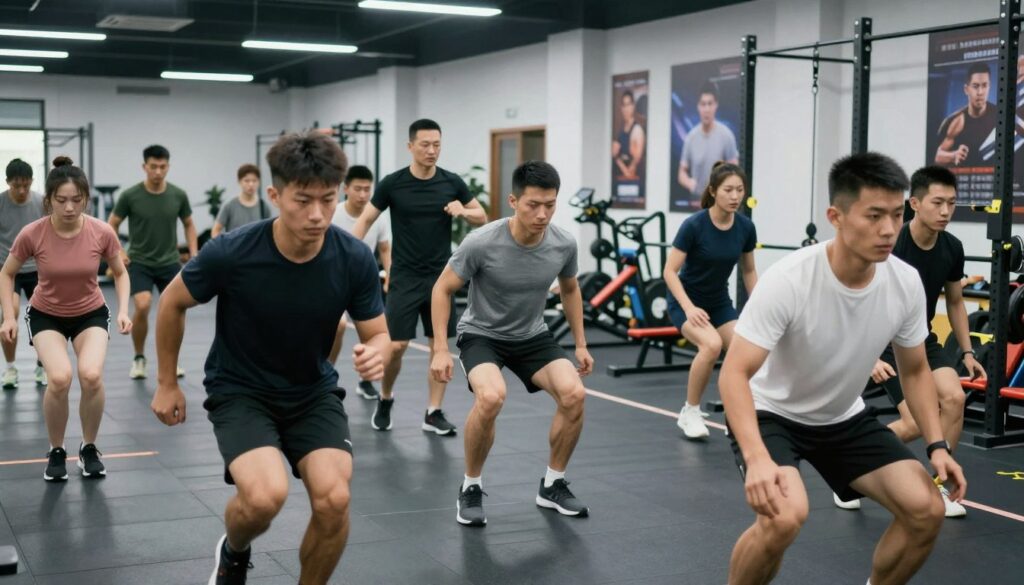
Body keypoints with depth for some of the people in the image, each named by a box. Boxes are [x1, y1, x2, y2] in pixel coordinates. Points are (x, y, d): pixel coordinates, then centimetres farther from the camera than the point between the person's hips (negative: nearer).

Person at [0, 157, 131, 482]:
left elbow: (120, 273, -1)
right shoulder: (32, 234, -21)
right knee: (60, 378, -24)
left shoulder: (102, 233, -19)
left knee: (91, 376, -24)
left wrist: (123, 311, -14)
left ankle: (89, 449, 3)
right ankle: (56, 452, 2)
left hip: (91, 314, 1)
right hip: (46, 315, -1)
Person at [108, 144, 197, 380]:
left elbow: (189, 225, 12)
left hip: (170, 263, 3)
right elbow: (111, 226, 2)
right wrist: (118, 252, -9)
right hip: (139, 263, -3)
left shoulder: (178, 195, -4)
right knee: (143, 306, -22)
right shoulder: (130, 196, -10)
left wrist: (194, 255, 2)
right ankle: (139, 358, 0)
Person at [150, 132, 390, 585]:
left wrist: (375, 354, -29)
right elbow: (173, 303, -4)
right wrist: (167, 384, 4)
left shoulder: (355, 259, -18)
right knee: (265, 495, -27)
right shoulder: (231, 253, -24)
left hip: (314, 391, 2)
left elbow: (378, 334, -4)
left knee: (334, 500, -20)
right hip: (240, 390, -2)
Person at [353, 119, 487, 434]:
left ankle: (433, 413, 11)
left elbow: (481, 217, 9)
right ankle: (385, 400, 21)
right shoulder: (392, 183, -6)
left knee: (441, 345, 2)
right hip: (405, 277, -2)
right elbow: (365, 220, 2)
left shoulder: (452, 182, 0)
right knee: (396, 345, -6)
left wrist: (463, 211, -13)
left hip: (440, 276, 2)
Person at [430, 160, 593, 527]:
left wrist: (580, 344, 10)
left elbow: (570, 290, 9)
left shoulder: (564, 244, -13)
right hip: (481, 334, -4)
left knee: (574, 394, -18)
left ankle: (552, 486, 5)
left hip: (532, 336, 4)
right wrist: (440, 349, -16)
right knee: (491, 397, -33)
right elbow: (442, 289, -12)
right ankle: (471, 489, -8)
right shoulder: (481, 243, -25)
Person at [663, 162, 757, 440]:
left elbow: (748, 271, 8)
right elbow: (670, 272, -19)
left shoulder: (745, 227, -7)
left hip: (720, 302, 5)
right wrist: (689, 308, -30)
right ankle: (690, 412, -11)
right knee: (711, 344, -32)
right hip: (686, 300, -4)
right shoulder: (694, 225, -22)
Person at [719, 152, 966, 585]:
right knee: (784, 516, -30)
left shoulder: (907, 284, -14)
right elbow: (734, 374, -32)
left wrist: (937, 445, -10)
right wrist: (757, 457, -46)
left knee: (926, 509, -8)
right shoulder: (787, 280, -31)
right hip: (771, 414, -5)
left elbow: (914, 371, 3)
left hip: (844, 419, 6)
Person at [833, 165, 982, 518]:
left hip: (923, 339, 5)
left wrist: (967, 352, 8)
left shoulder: (952, 248, -4)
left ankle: (937, 486, -1)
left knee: (954, 398, -19)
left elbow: (955, 303, 12)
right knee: (916, 423, -17)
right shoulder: (889, 246, -22)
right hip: (887, 342, -5)